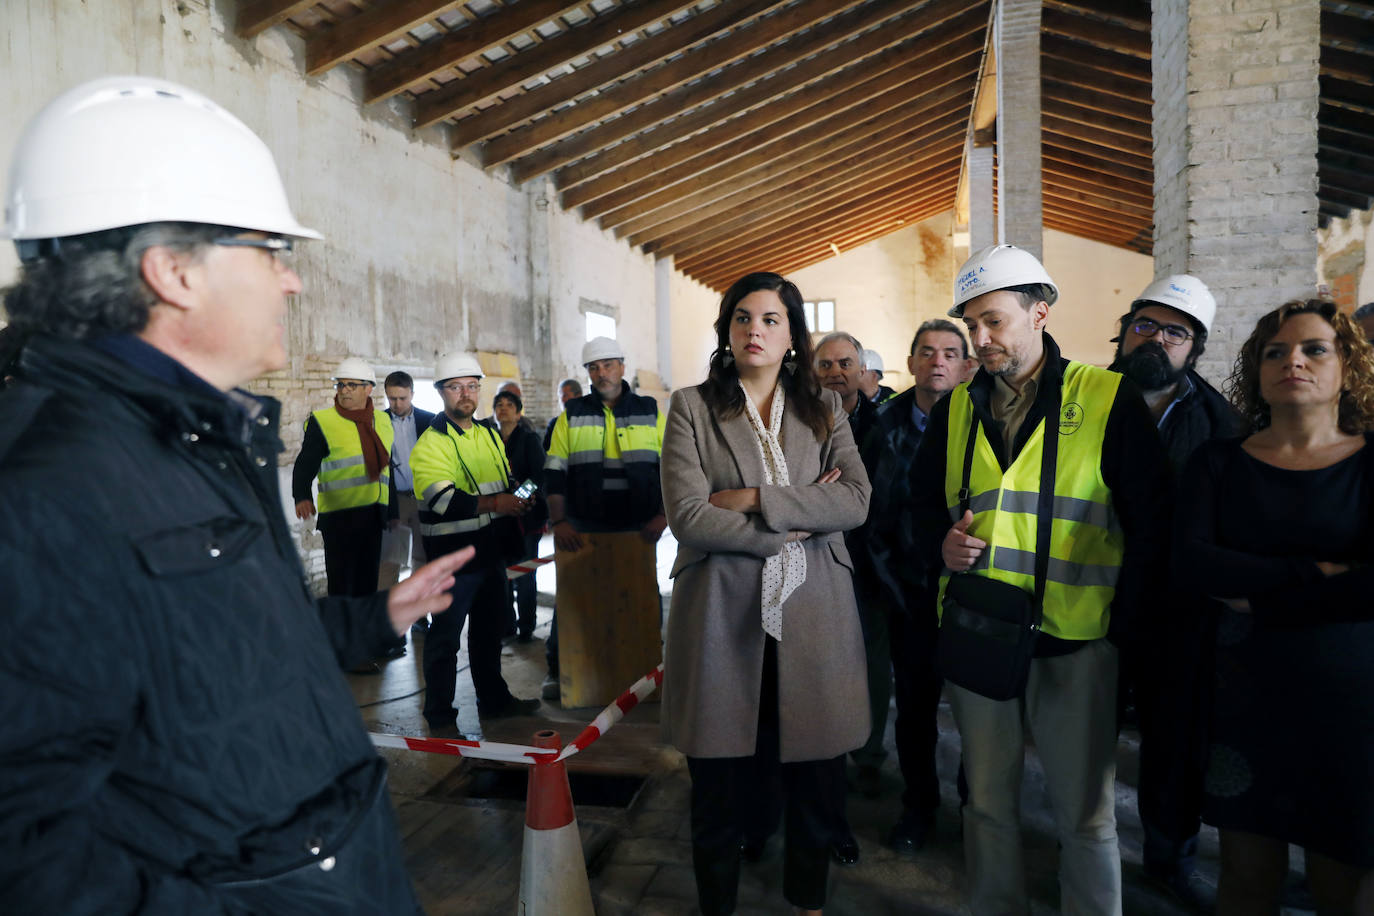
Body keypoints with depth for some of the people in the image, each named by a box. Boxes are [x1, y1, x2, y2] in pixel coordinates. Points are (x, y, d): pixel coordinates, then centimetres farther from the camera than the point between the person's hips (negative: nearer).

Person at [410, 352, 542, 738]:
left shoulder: (489, 435, 13)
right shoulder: (430, 443, -11)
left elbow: (506, 483, 26)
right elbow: (443, 499, -25)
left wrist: (517, 503, 6)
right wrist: (493, 503, -35)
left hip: (492, 550, 7)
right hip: (452, 556, -7)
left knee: (489, 629, 19)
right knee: (445, 636, 2)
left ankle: (494, 699, 34)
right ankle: (440, 716, 14)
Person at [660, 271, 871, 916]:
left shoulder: (823, 410, 11)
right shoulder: (692, 408, 3)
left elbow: (856, 500, -5)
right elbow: (688, 517, -10)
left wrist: (754, 499, -12)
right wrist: (795, 522, -7)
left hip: (811, 615, 2)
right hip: (723, 615, -2)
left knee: (817, 783, 11)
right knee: (721, 788, 7)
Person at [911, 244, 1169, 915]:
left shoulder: (1110, 400, -4)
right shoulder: (955, 410, 8)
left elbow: (1150, 523, -4)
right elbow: (924, 501, 17)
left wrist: (1123, 623, -9)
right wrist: (941, 544, -4)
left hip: (1075, 640, -3)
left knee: (1086, 814, 9)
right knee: (987, 801, 15)